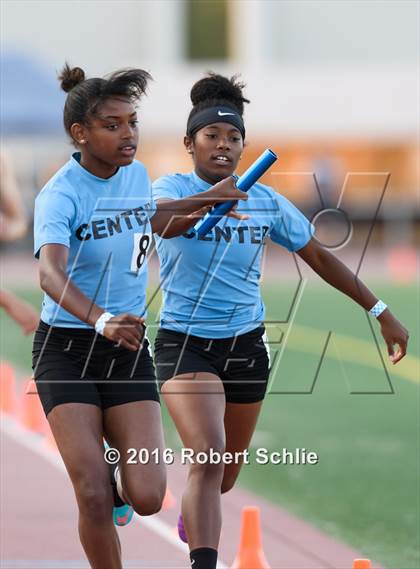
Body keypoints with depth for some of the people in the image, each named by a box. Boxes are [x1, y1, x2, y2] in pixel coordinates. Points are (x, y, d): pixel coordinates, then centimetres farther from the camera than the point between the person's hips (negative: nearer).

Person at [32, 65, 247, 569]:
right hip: (67, 349, -5)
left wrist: (201, 202, 24)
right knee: (94, 499, -14)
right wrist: (100, 320, -54)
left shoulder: (136, 174, 2)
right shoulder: (60, 195, -19)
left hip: (128, 348, 5)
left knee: (146, 498, -8)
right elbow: (50, 272, -38)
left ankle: (120, 482, 28)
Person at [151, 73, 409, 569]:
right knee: (209, 454, -26)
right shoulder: (172, 189, -11)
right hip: (185, 342, -4)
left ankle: (194, 513, 53)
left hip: (246, 345, 4)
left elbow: (319, 256, 10)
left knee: (226, 472, 18)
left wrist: (380, 312, 9)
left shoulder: (266, 201, -1)